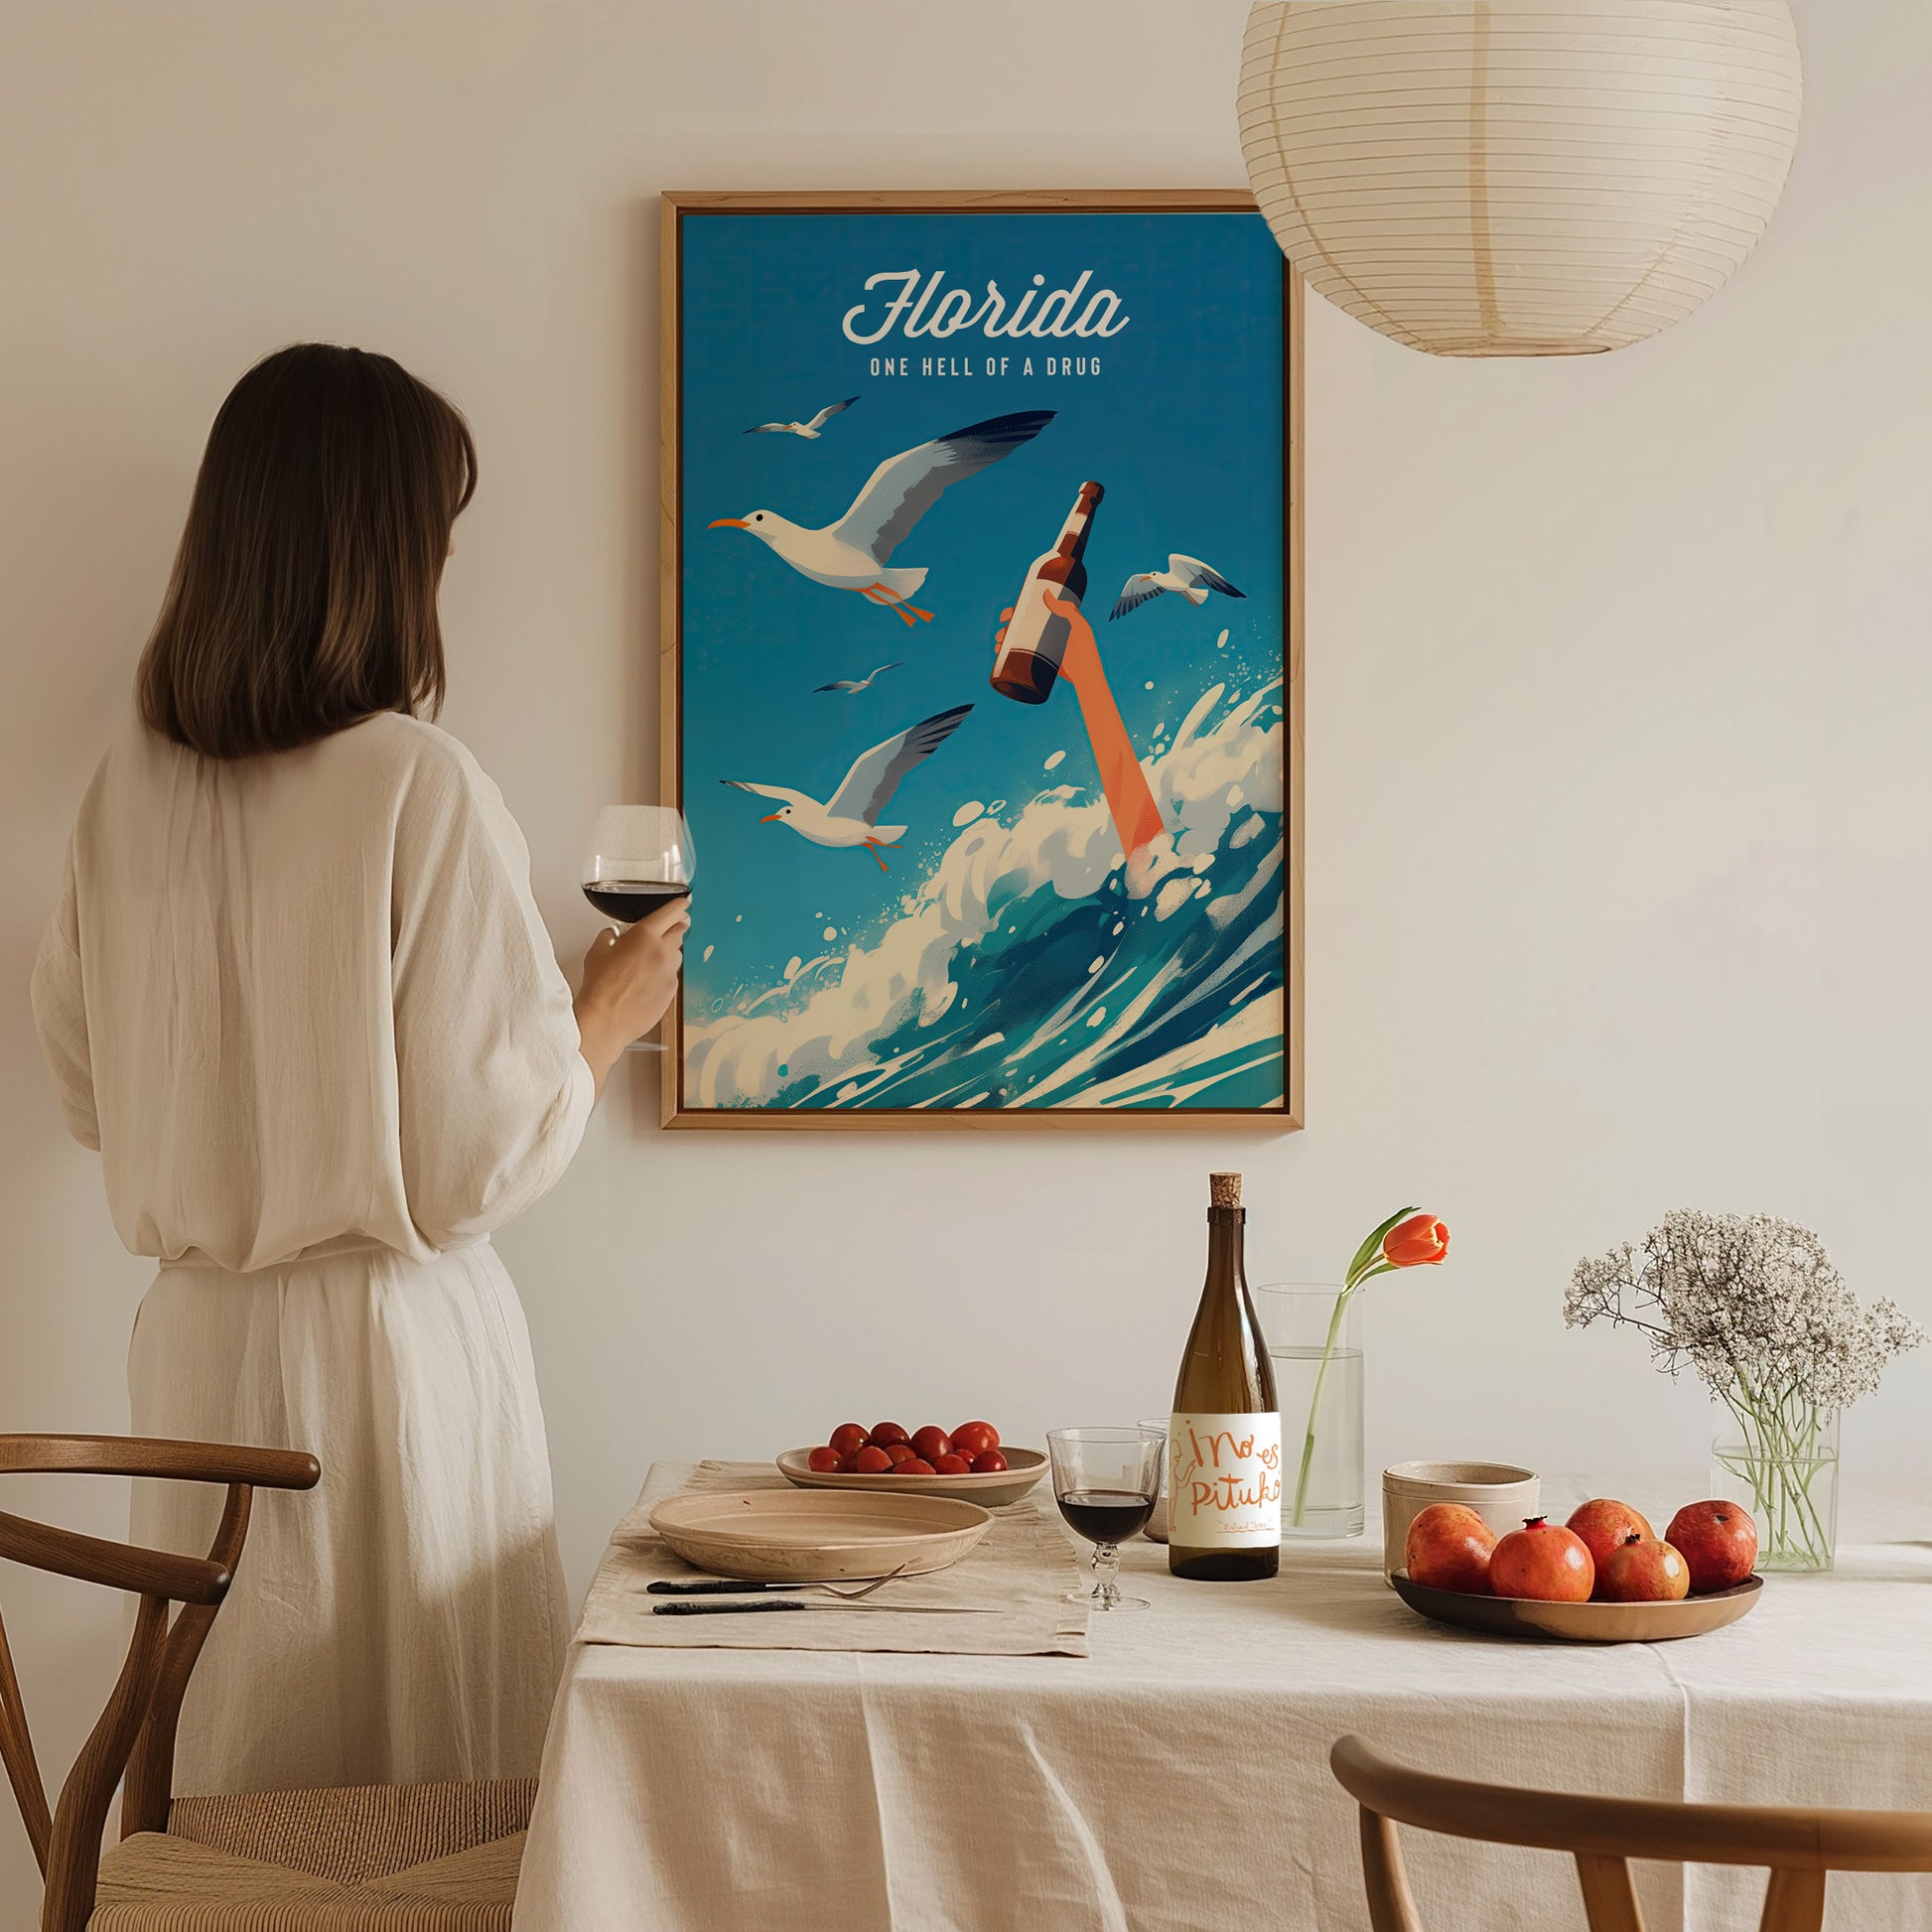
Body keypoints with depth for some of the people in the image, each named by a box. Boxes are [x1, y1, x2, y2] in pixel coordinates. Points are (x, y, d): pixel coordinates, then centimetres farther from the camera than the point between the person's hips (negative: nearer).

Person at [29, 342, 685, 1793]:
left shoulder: (132, 785, 0)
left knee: (233, 1776, 16)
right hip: (390, 1343, -6)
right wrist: (611, 1012, 3)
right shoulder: (421, 788, -16)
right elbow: (486, 1156, -14)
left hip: (196, 1342, 6)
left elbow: (90, 1092, 11)